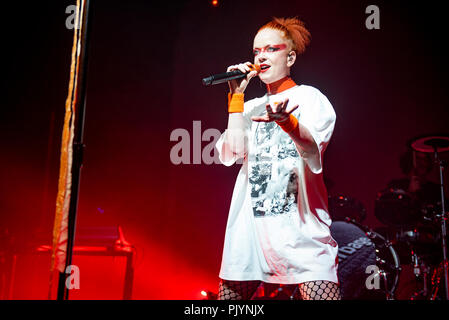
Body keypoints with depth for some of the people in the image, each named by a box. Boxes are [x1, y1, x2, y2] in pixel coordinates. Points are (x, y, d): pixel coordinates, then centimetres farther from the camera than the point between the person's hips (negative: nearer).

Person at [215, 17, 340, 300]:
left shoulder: (310, 97, 5)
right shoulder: (251, 108, 19)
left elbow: (313, 147, -15)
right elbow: (232, 155, 2)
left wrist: (286, 120, -37)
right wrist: (236, 96, 3)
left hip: (299, 225, -4)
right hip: (250, 226, 5)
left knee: (320, 291, -16)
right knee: (230, 291, 5)